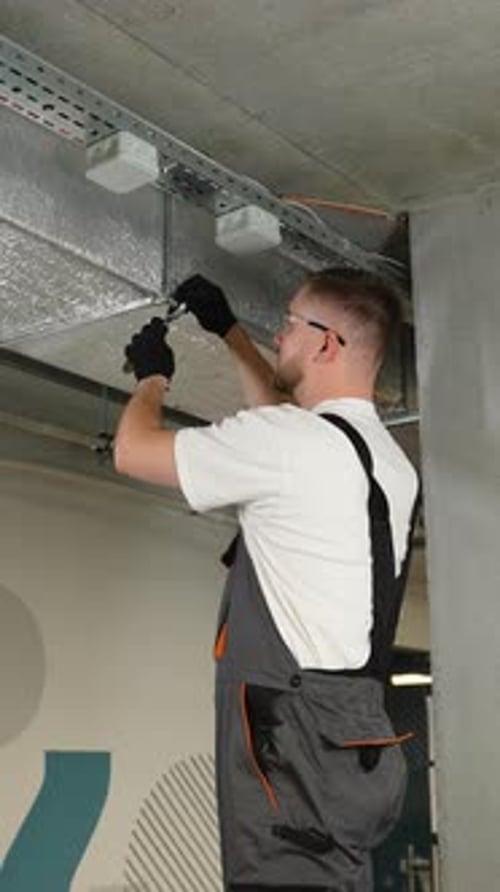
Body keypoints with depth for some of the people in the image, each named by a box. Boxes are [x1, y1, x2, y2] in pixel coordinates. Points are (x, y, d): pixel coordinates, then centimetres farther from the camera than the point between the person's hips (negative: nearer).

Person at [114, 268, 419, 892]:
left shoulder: (289, 441, -11)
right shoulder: (390, 459, 16)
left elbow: (132, 450, 1)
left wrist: (153, 374, 20)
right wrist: (229, 332, 41)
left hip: (297, 746, -9)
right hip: (357, 741, 9)